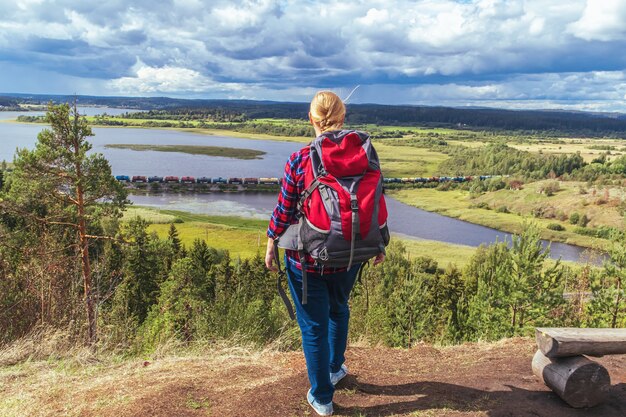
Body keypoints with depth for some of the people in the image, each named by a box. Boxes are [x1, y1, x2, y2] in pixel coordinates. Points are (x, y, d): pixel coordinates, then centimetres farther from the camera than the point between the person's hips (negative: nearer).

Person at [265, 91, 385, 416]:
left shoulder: (299, 161, -17)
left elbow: (283, 211, -10)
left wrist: (271, 246, 5)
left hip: (306, 258, -3)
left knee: (313, 326, 12)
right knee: (339, 309, 30)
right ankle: (335, 368, 49)